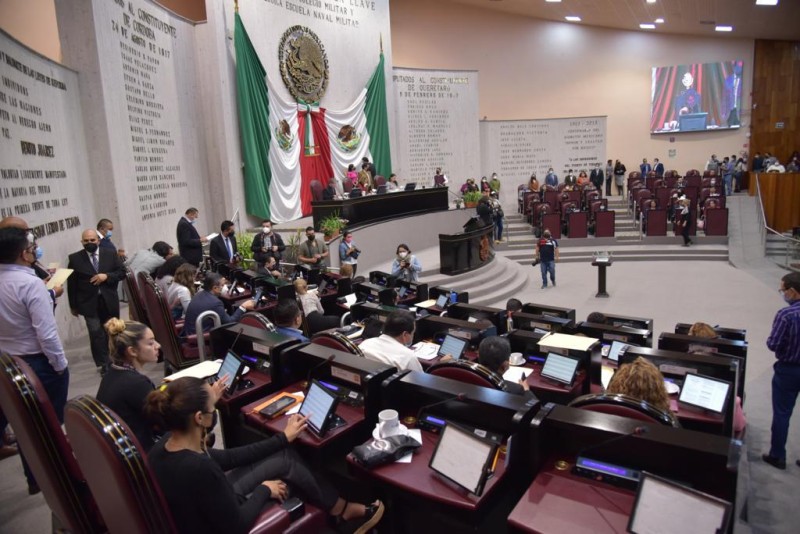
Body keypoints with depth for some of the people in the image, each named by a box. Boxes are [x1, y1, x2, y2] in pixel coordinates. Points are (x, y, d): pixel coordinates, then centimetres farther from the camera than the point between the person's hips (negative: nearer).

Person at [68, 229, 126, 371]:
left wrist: (106, 276, -16)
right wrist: (73, 305, 0)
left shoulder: (111, 254, 2)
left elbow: (122, 272, 2)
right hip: (89, 303, -2)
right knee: (96, 334, -6)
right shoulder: (75, 258, -1)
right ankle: (103, 364, 3)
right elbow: (71, 284, 0)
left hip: (109, 301, 2)